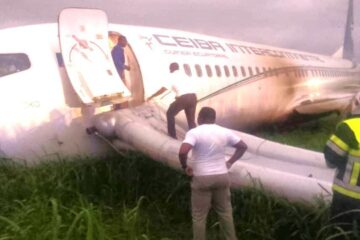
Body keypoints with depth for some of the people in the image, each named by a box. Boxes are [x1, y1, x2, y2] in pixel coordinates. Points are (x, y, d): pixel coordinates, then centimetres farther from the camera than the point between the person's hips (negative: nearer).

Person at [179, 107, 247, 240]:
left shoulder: (194, 132, -12)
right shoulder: (225, 132, 3)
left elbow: (182, 152, -26)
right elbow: (243, 146, 11)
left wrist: (185, 167, -9)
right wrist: (230, 162, 14)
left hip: (202, 178, -4)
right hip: (222, 176, 4)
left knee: (199, 216, 8)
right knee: (225, 212, 19)